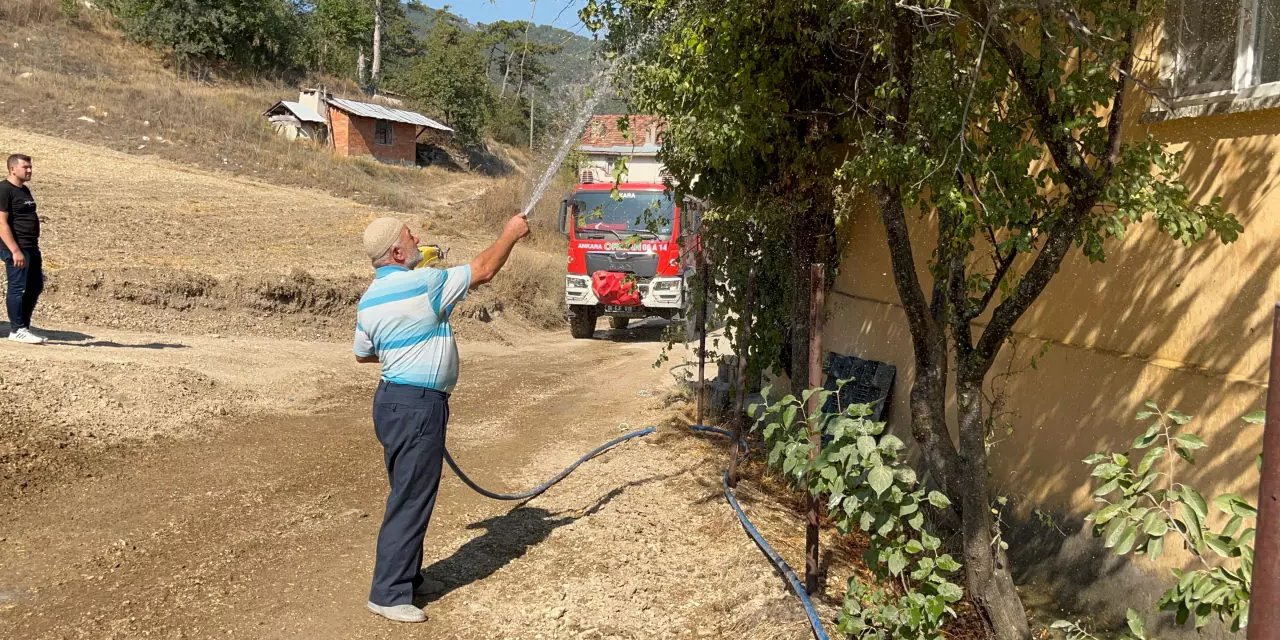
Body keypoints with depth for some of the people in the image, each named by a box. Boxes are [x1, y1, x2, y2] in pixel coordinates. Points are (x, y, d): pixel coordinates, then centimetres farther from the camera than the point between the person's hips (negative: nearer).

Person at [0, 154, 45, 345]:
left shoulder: (24, 190, 17)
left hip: (31, 247, 9)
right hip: (16, 249, -9)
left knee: (35, 286, 12)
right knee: (18, 288, -4)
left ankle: (24, 326, 21)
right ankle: (17, 330, 4)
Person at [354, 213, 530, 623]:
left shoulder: (368, 301, 8)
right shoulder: (424, 284, -17)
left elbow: (362, 354, 20)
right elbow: (483, 271, -9)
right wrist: (510, 235, 4)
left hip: (393, 399, 9)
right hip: (418, 406, -9)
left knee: (409, 494, 19)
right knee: (410, 500, -3)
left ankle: (407, 577, 30)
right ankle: (388, 594, 3)